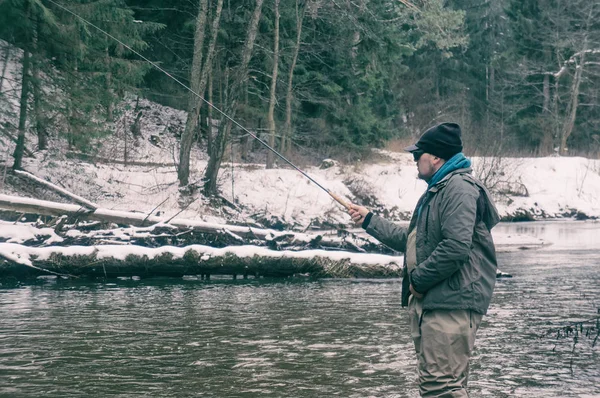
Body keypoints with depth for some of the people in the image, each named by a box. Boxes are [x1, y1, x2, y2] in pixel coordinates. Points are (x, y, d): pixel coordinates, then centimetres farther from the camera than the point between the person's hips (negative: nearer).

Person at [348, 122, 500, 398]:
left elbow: (456, 247, -24)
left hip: (451, 303, -11)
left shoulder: (459, 187, -13)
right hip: (429, 302, 11)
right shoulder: (436, 190, 23)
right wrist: (368, 220, 30)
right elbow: (409, 239, 32)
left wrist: (419, 280, -15)